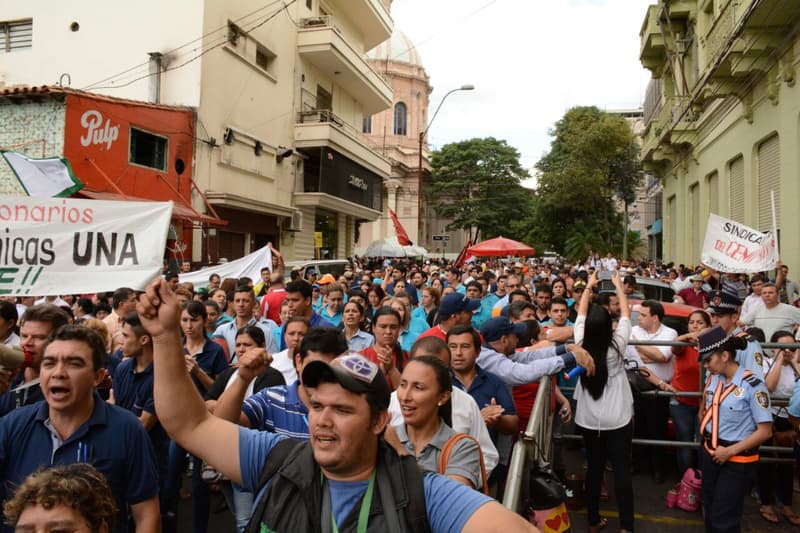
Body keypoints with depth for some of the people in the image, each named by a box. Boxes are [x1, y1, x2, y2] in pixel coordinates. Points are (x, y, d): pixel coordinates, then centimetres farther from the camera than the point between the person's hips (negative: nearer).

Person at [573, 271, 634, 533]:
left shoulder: (581, 346, -7)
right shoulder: (617, 346, -12)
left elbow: (581, 315, 7)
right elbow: (626, 315, 0)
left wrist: (589, 286, 16)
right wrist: (618, 285, 10)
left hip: (588, 419, 3)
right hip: (617, 418, -3)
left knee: (594, 468, 12)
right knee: (622, 470, 5)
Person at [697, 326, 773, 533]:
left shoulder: (753, 385, -19)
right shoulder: (713, 379, 1)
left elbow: (765, 431, -19)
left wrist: (730, 451, -18)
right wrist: (704, 430, 8)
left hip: (737, 460, -6)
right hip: (709, 454, 6)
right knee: (710, 512, 18)